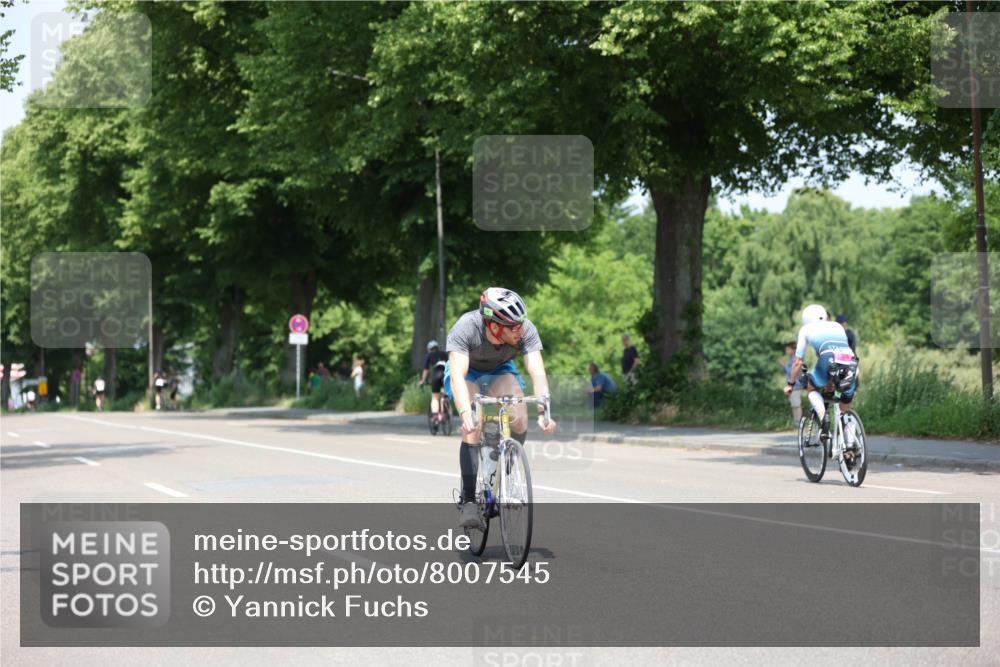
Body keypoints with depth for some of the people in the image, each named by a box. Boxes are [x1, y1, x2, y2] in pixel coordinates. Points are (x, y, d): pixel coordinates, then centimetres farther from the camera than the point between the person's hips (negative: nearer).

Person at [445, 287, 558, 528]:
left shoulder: (526, 331, -31)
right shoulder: (465, 328, -38)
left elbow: (538, 373, -37)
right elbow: (457, 376, -45)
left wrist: (544, 411, -52)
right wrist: (465, 414, -61)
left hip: (500, 371, 3)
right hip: (466, 372, -2)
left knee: (520, 419, -25)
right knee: (473, 427, -27)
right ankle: (469, 502, -21)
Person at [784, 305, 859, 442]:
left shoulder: (806, 329, 27)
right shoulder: (838, 326, 36)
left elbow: (798, 361, 28)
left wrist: (790, 384, 40)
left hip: (829, 360, -3)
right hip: (851, 362, 3)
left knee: (812, 388, 26)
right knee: (845, 410, 22)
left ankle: (823, 416, -1)